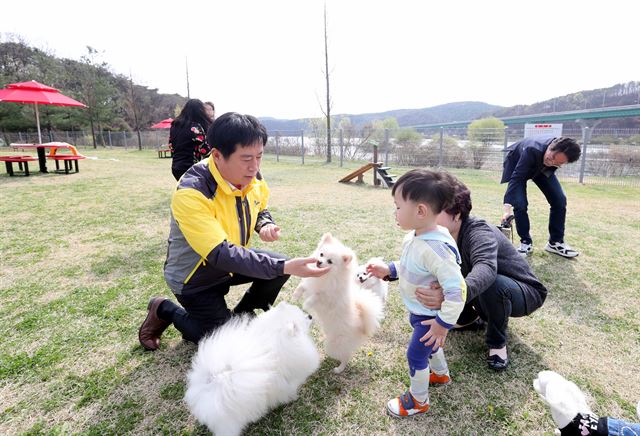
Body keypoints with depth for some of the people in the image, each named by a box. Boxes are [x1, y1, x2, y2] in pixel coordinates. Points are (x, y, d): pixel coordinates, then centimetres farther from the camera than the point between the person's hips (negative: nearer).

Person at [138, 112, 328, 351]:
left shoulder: (253, 179, -13)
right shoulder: (190, 193, -35)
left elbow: (260, 209, 9)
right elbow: (221, 254, -39)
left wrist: (265, 224, -17)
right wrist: (285, 267, -46)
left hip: (232, 260, 6)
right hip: (195, 278, -6)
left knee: (281, 264, -9)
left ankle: (240, 315, 14)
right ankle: (164, 311, 19)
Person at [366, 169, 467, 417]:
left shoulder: (436, 248, -37)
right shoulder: (412, 238, -7)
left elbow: (456, 290, -34)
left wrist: (443, 324, -27)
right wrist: (388, 270, 1)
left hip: (431, 317, -9)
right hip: (418, 311, 9)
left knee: (415, 354, 8)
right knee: (428, 345, 30)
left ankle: (418, 401, 34)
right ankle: (441, 374, 59)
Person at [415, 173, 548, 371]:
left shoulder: (480, 232, -35)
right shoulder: (445, 236, -13)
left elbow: (486, 269, -55)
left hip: (524, 294, -6)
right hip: (482, 294, 6)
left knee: (492, 285, -39)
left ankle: (497, 342, -10)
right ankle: (469, 316, 16)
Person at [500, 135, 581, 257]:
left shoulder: (562, 153, -28)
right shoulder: (532, 150, -44)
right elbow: (516, 178, -48)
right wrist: (508, 208, -54)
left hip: (541, 166, 5)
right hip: (517, 163, -5)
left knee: (560, 200, -5)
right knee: (520, 204, -21)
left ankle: (556, 242, 9)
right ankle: (526, 242, -1)